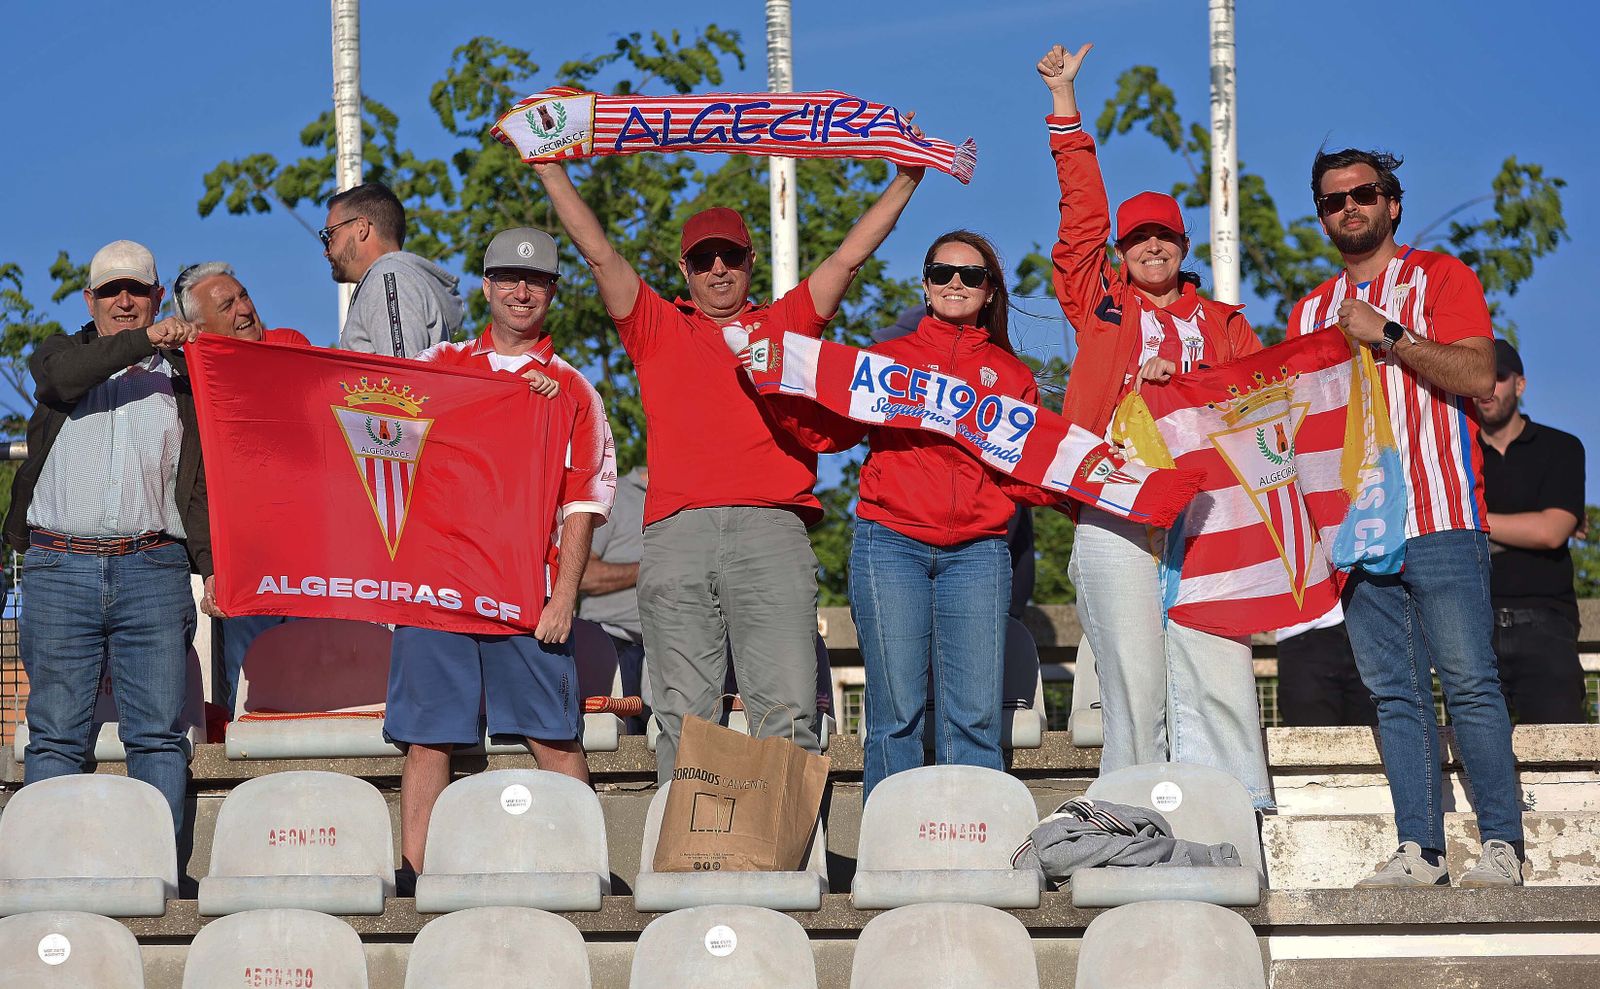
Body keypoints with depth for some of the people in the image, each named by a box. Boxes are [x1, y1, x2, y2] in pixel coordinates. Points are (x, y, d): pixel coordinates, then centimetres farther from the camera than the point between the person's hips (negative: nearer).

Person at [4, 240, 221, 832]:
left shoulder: (183, 378, 17)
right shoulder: (60, 355, 16)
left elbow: (203, 482, 13)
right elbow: (63, 378, -10)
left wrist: (211, 564, -1)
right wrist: (144, 340, -17)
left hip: (153, 568, 1)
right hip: (60, 568, 0)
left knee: (158, 732, -5)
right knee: (55, 734, -2)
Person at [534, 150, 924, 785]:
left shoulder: (785, 324, 23)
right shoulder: (658, 331, 23)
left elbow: (849, 257, 20)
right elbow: (597, 251, 18)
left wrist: (905, 181, 16)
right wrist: (550, 169, 14)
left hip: (772, 529, 0)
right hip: (678, 535, 1)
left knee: (789, 712, -10)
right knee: (684, 717, -4)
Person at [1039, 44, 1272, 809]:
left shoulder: (1219, 322, 21)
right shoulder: (1099, 300, 17)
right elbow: (1081, 209, 15)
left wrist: (1182, 377, -9)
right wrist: (1064, 99, 15)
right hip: (1115, 512, -1)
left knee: (1220, 681, -7)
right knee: (1135, 687, -5)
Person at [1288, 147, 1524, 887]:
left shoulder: (1439, 277, 6)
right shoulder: (1311, 312, 21)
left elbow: (1478, 376, -8)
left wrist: (1386, 335, -11)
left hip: (1438, 516, -5)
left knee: (1468, 681, -9)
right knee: (1394, 691, 1)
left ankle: (1502, 845, -5)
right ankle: (1419, 850, 2)